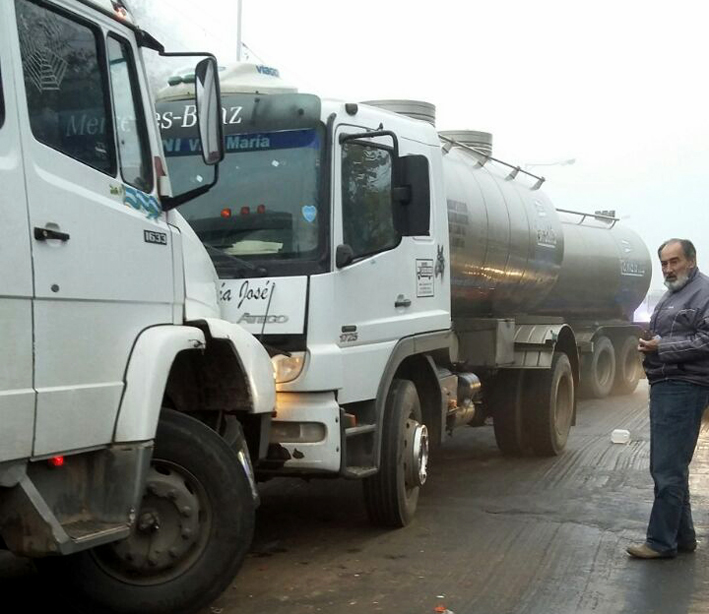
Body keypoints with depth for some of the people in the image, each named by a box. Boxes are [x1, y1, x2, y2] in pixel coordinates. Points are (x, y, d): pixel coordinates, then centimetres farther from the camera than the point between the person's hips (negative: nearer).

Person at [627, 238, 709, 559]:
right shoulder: (671, 296, 21)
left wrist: (662, 348, -19)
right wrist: (649, 344, 9)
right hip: (664, 386, 10)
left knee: (669, 469, -8)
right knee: (666, 468, 15)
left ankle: (661, 541, -1)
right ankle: (682, 536, 24)